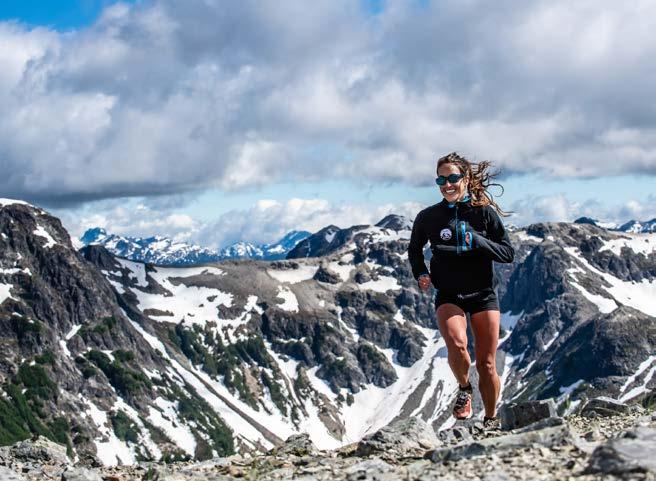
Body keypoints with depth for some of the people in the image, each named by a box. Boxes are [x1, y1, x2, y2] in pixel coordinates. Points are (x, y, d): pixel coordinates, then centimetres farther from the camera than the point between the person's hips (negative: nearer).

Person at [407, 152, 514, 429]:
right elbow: (414, 249, 18)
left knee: (487, 365, 2)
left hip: (483, 294, 0)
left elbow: (508, 254, -4)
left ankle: (490, 421, 22)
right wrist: (420, 274, 0)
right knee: (456, 344, -30)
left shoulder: (484, 212, -4)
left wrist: (477, 241, -19)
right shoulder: (428, 217, 0)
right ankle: (464, 390, -1)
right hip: (448, 295, 0)